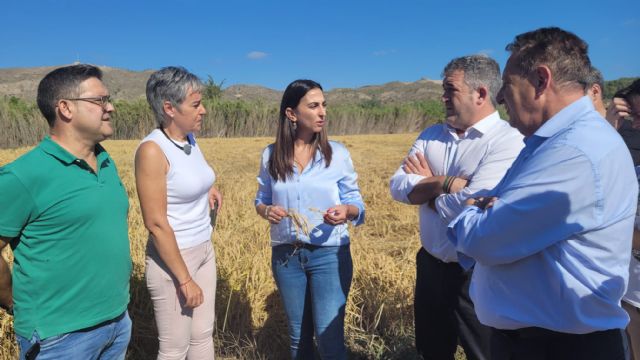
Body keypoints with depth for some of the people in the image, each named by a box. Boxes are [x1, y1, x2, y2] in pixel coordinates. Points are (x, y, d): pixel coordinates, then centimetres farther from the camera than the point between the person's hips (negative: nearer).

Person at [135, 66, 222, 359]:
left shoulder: (190, 140, 2)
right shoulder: (152, 149, -21)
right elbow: (155, 223, -22)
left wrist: (208, 188, 4)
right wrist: (185, 279, -18)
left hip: (204, 250, 8)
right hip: (172, 258, -7)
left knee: (203, 335, 19)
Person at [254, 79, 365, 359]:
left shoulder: (338, 153, -6)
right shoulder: (271, 155, -2)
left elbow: (356, 202, -1)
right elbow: (261, 200, 9)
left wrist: (346, 211, -23)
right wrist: (266, 211, -13)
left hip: (329, 254, -2)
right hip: (286, 255, 2)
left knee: (328, 336, -1)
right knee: (298, 335, 18)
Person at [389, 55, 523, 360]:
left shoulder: (508, 140, -16)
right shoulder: (431, 135, 4)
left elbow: (471, 206, -27)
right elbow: (397, 187, -5)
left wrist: (424, 188, -9)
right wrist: (448, 183, -19)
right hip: (430, 266, 6)